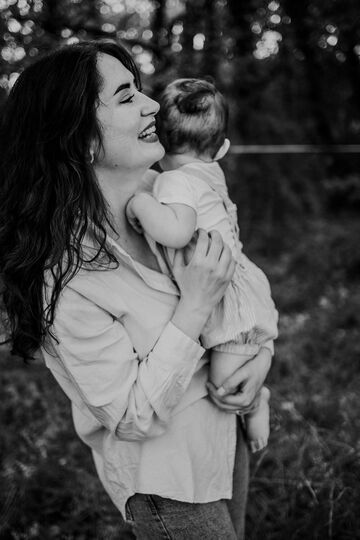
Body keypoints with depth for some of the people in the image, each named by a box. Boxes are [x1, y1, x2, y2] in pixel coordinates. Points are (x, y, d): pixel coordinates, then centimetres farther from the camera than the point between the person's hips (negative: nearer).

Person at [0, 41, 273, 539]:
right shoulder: (67, 279, -30)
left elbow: (241, 279, 7)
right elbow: (134, 418, -25)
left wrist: (261, 354, -10)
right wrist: (194, 307, -29)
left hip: (226, 433, 7)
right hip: (167, 487, -7)